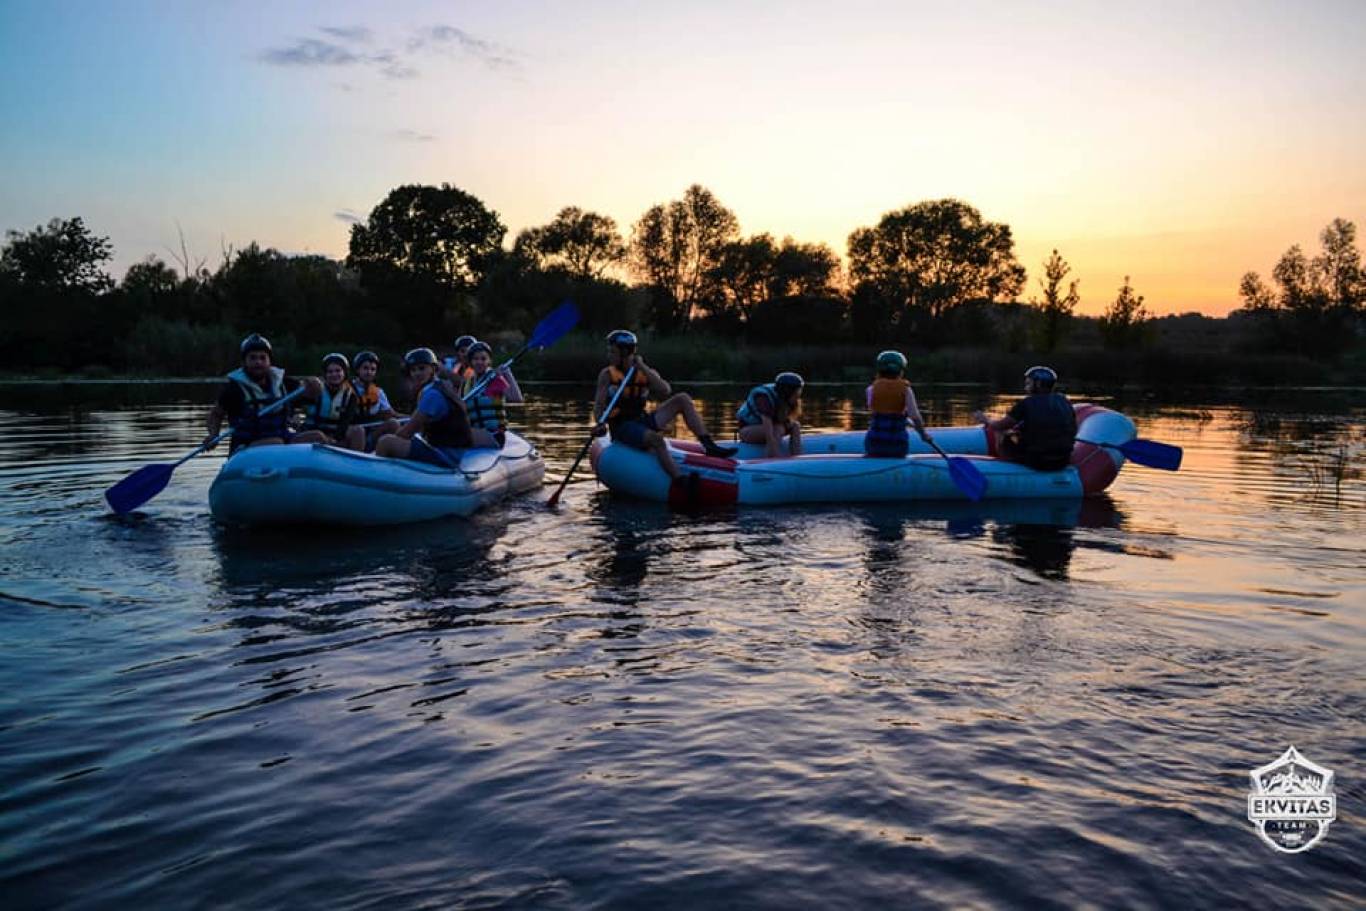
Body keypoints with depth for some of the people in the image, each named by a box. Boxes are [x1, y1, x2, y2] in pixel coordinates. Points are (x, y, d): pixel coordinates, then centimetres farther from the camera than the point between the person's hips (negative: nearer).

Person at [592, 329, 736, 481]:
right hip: (622, 428, -5)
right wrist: (602, 424, -26)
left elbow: (666, 392, -10)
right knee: (655, 438, -36)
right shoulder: (607, 374, 1)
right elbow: (598, 405, -5)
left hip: (642, 421, 5)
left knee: (683, 399, -7)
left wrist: (644, 369, -15)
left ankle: (709, 446, -15)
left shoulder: (647, 372, 8)